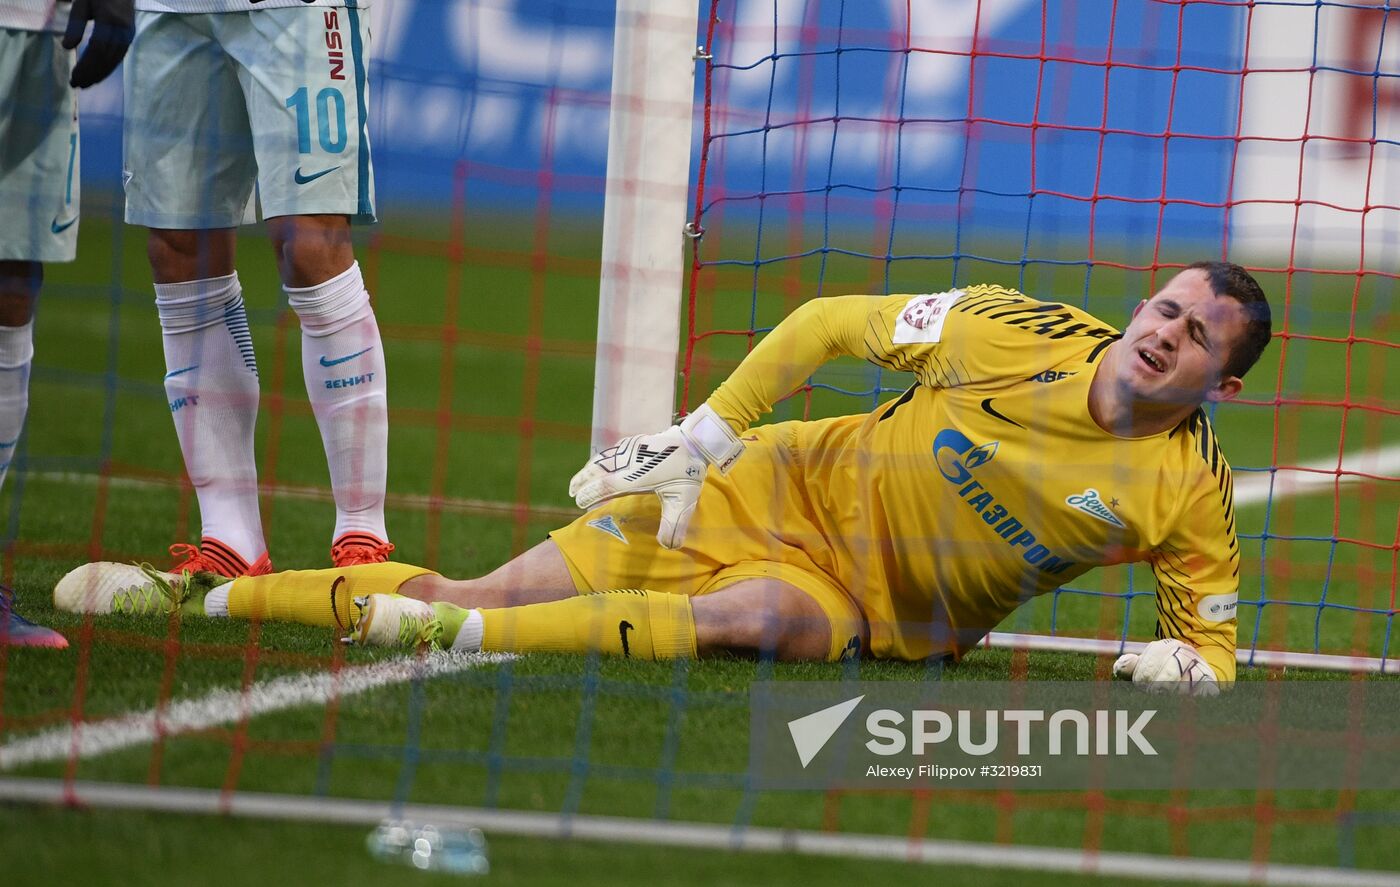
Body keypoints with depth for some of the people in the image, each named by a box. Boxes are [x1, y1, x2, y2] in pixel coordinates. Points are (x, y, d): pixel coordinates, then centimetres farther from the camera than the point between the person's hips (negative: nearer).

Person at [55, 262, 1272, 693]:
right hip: (781, 488, 1)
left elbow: (1213, 629, 1)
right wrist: (703, 433, -4)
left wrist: (1186, 660, -23)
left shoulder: (1191, 496, -10)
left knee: (751, 616, -39)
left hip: (874, 617, -1)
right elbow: (834, 323, 0)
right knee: (485, 594, -6)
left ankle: (454, 632, -42)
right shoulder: (1021, 332, -10)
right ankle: (206, 592, 2)